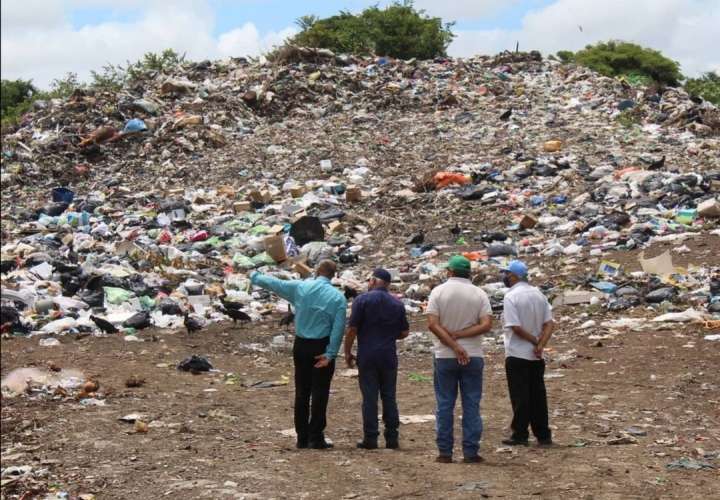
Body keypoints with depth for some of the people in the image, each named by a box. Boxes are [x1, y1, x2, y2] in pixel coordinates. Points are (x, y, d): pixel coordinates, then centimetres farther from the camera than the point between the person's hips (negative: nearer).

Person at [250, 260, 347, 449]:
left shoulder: (299, 287, -1)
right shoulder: (337, 297, -5)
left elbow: (274, 283, 10)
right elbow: (338, 328, -11)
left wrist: (255, 278, 28)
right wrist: (330, 354, -11)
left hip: (301, 346, 3)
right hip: (322, 347, -3)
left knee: (302, 391, 10)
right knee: (320, 392, 1)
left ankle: (302, 437, 14)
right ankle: (316, 438, -1)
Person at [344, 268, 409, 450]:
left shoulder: (362, 300, -6)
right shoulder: (397, 304, 7)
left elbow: (352, 329, -8)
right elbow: (404, 332, 10)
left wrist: (347, 352, 1)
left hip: (367, 355, -3)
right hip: (389, 356, 3)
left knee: (369, 398, 0)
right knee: (389, 397, 9)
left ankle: (370, 438, 1)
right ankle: (392, 438, 9)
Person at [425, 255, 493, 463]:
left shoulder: (439, 291, -3)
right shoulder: (479, 294, 1)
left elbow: (433, 324, -12)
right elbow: (486, 324, -10)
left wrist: (454, 345, -13)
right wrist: (459, 335, -10)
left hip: (444, 356, -1)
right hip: (473, 356, 1)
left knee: (444, 405, 5)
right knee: (471, 405, 5)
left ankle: (445, 452, 6)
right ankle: (470, 452, 3)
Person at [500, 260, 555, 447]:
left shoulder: (511, 296, -13)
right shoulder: (539, 295, 9)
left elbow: (515, 327, -20)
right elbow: (549, 323, 1)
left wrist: (535, 341, -9)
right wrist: (540, 345, -9)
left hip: (517, 355, -6)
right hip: (536, 356, 6)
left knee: (520, 397, 0)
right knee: (538, 395, 10)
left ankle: (520, 435, 4)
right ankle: (543, 435, 12)